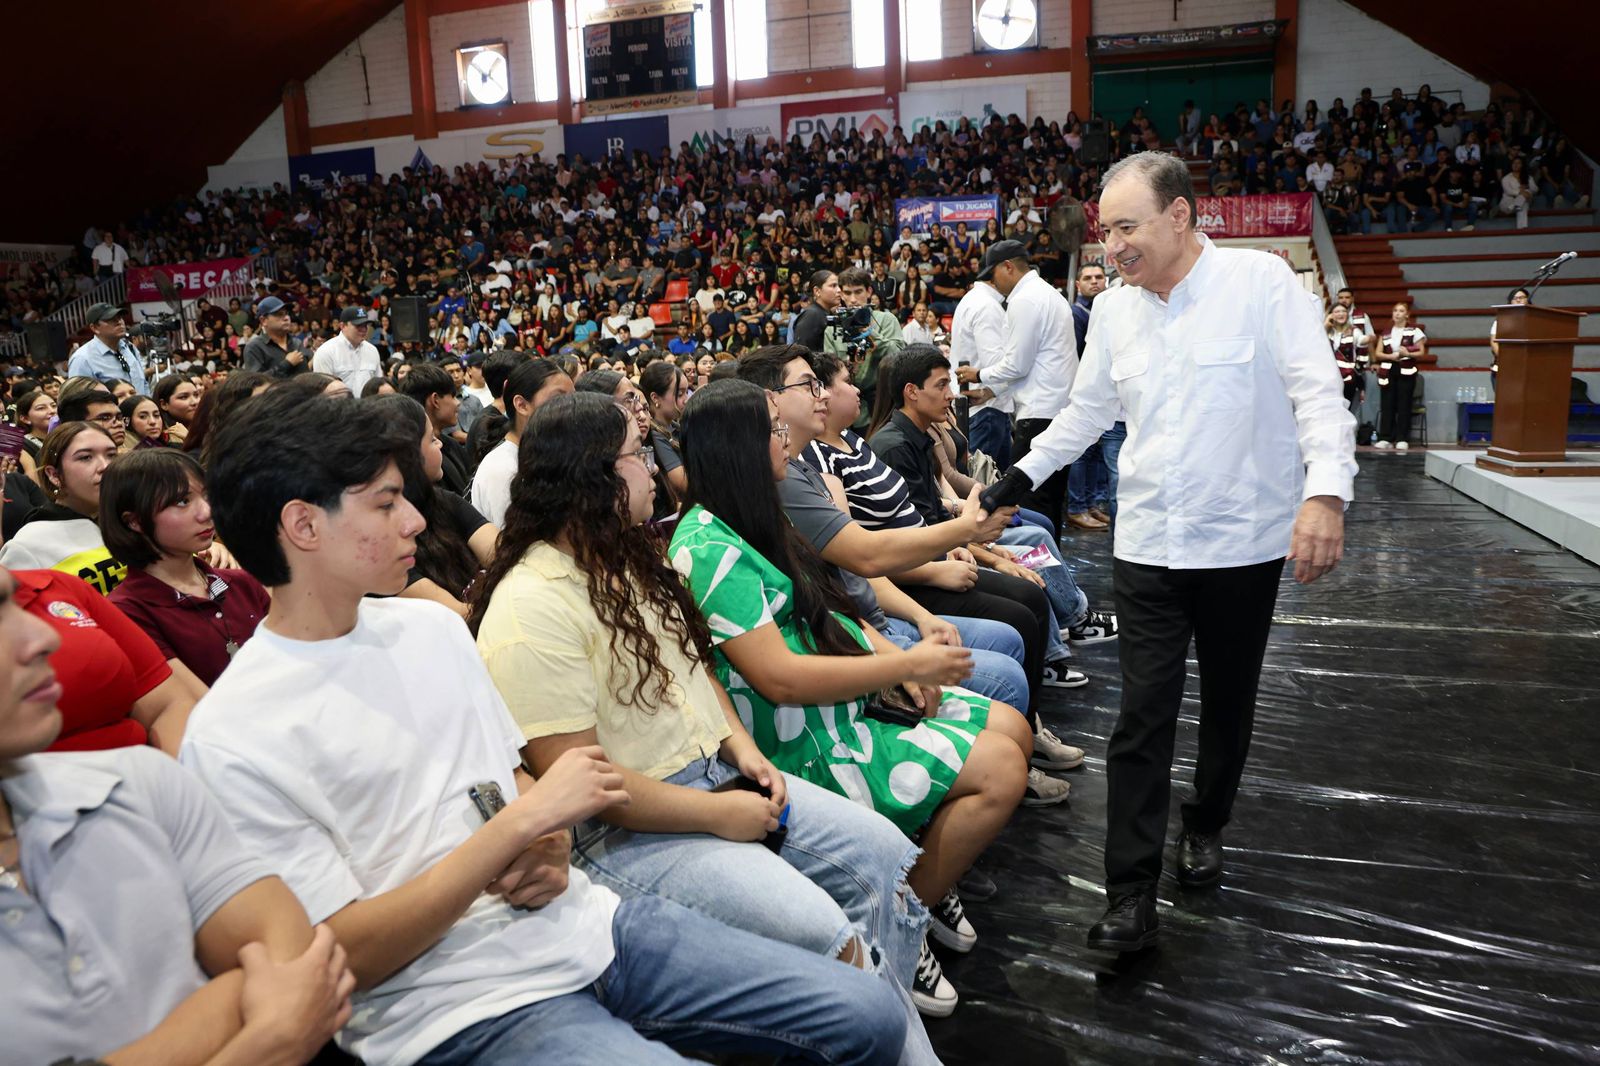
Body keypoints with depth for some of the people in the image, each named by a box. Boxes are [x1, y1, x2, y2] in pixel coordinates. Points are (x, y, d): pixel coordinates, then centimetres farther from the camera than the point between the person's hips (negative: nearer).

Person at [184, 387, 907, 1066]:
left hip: (581, 920, 6)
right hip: (459, 1008, -6)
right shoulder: (231, 744, -12)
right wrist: (526, 819, -18)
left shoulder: (433, 625, 8)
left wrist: (548, 850, -6)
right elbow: (350, 957, -13)